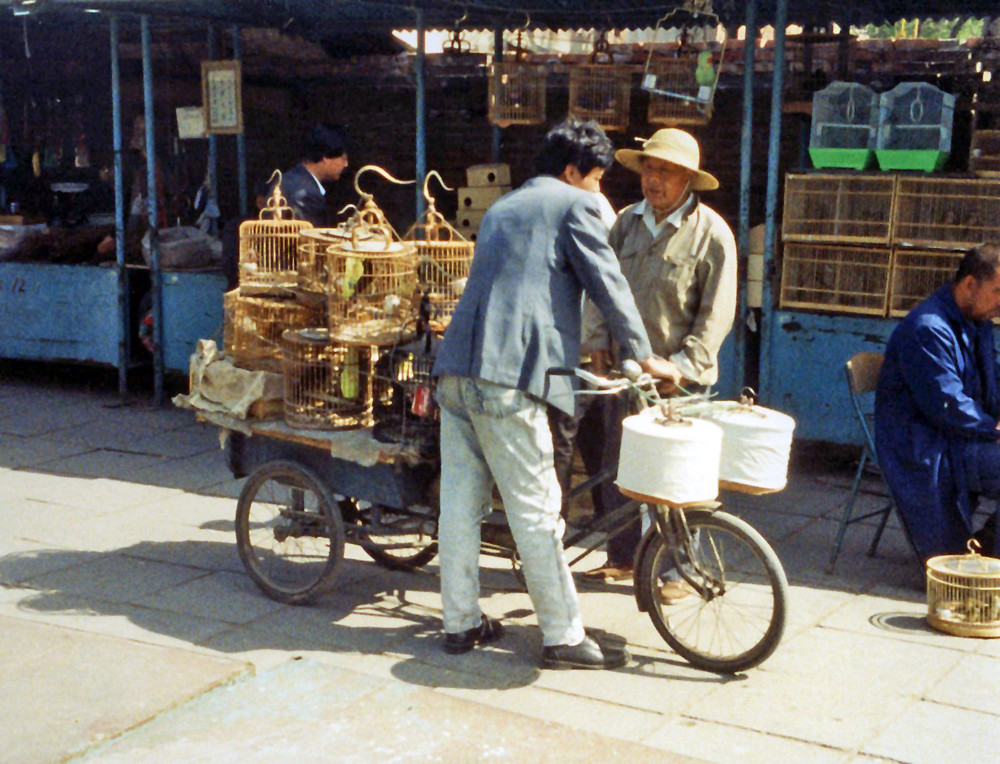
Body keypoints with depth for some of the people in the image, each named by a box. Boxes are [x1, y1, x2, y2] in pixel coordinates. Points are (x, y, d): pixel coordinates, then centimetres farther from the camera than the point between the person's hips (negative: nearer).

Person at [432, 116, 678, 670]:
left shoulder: (501, 207, 27)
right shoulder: (573, 205, 2)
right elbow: (608, 285, 1)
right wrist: (642, 355, 14)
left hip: (456, 370, 8)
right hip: (506, 380, -8)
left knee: (461, 502, 12)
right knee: (535, 511, -2)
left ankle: (461, 623, 21)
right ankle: (563, 637, 5)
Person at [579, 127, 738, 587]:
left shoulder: (711, 233, -6)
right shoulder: (627, 221, 8)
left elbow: (716, 313, -8)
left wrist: (684, 365, -15)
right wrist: (597, 341, 2)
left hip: (677, 379, -5)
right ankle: (621, 557, 26)